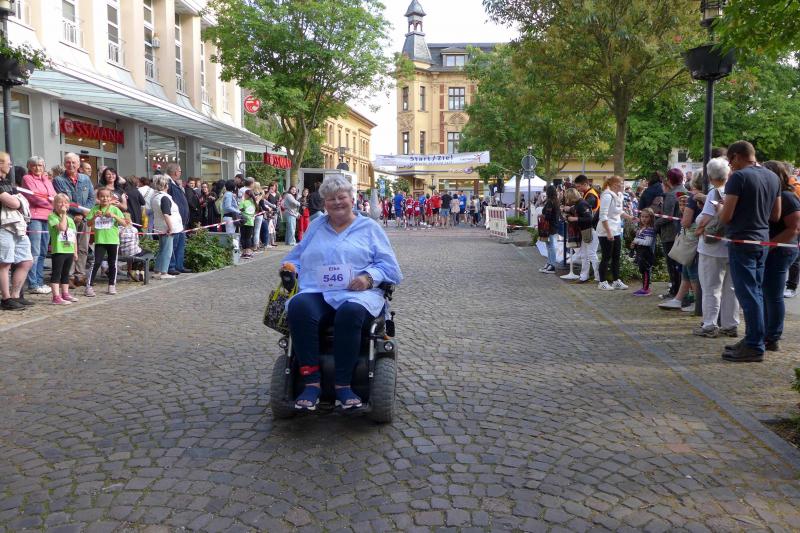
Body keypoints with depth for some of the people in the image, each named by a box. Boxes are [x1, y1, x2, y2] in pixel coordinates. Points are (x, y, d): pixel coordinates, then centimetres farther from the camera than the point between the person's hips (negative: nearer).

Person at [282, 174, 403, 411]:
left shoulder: (369, 227, 16)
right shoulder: (316, 226, 27)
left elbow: (388, 265, 8)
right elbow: (296, 256, 29)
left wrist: (369, 277, -11)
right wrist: (289, 267, 5)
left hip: (357, 293, -2)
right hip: (315, 292, 3)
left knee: (350, 312, -39)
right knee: (298, 308, -33)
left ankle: (343, 385, -30)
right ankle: (311, 382, -32)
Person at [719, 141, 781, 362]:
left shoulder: (739, 177, -14)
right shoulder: (773, 177, 10)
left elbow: (726, 217, -16)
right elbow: (776, 216, 13)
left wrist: (720, 209, 4)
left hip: (742, 241, -8)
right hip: (763, 240, 8)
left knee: (748, 295, -4)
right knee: (756, 292, 14)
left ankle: (754, 347, 0)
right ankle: (753, 340, 22)